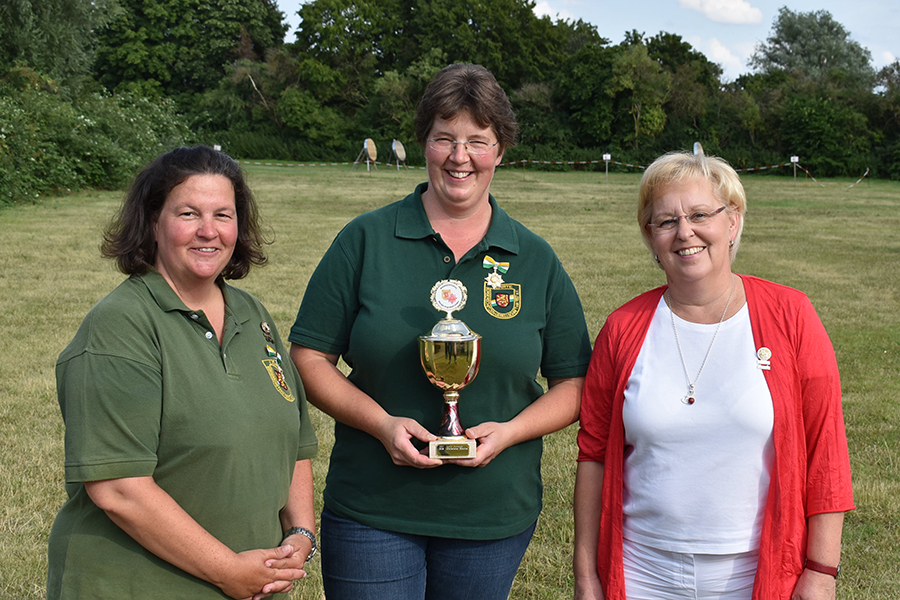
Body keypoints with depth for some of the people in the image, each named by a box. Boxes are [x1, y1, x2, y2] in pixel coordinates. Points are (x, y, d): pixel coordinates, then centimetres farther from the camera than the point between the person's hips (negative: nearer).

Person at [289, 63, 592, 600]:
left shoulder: (536, 261, 3)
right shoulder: (367, 240, -1)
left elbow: (574, 385, 6)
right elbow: (310, 357, -1)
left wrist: (509, 431, -12)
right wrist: (382, 423, -15)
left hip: (494, 518, 2)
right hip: (371, 511, -1)